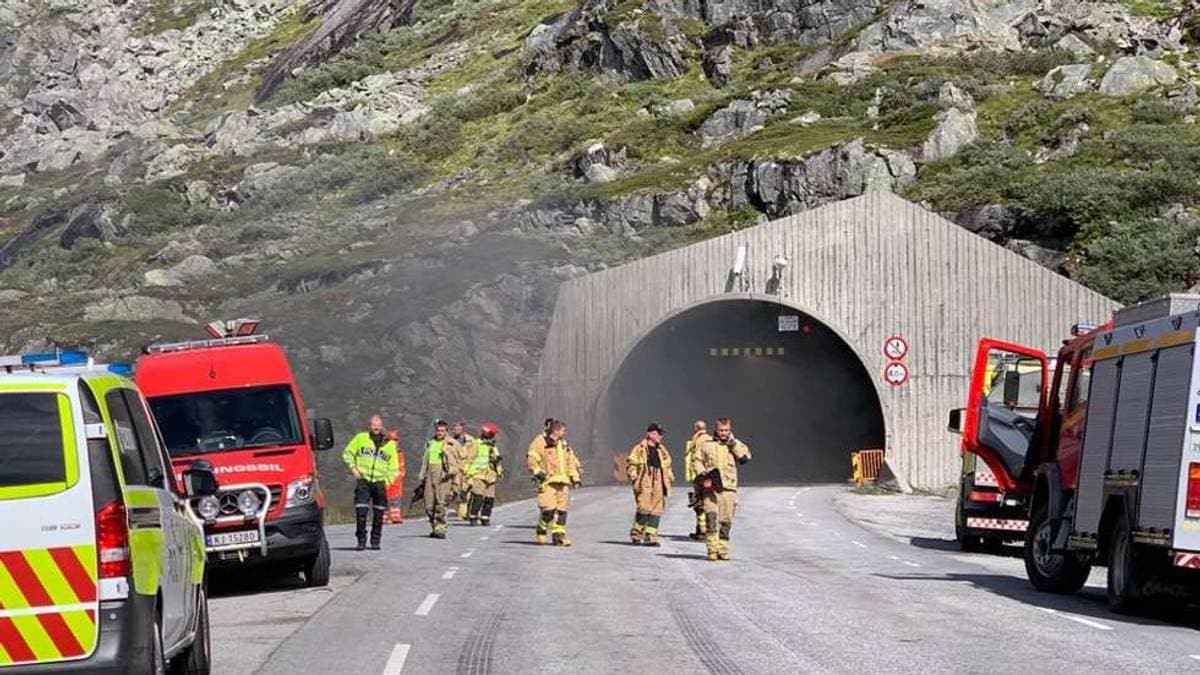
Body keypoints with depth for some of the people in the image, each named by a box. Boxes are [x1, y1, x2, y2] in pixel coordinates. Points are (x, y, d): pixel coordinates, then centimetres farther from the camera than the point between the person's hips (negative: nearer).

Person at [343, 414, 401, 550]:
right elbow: (347, 453, 12)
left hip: (380, 483, 2)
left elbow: (393, 468, 14)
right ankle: (361, 540, -2)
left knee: (378, 514, 3)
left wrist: (387, 481, 0)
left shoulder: (389, 444, 11)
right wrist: (353, 468, -1)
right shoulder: (361, 438, 7)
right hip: (363, 480, -2)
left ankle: (375, 541, 13)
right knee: (361, 511, -10)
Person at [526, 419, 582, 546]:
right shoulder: (540, 442, 0)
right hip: (547, 481, -6)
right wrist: (537, 471, -18)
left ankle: (559, 534, 4)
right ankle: (541, 530, 10)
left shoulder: (564, 445, 21)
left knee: (561, 510, 0)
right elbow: (531, 458, -6)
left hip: (563, 482, 6)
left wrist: (575, 477, 19)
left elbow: (571, 462, 28)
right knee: (548, 509, -14)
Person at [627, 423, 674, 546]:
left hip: (658, 484, 6)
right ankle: (636, 534, 4)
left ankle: (651, 537, 6)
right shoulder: (640, 449, -1)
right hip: (644, 484, -6)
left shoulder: (662, 450, 17)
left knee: (656, 510, 2)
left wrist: (670, 476, 15)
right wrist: (634, 477, -10)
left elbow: (667, 466, 28)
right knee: (644, 509, -12)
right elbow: (631, 464, -1)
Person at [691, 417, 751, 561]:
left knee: (726, 520, 3)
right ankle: (713, 550, -15)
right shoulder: (707, 444, 9)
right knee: (711, 517, -13)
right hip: (710, 487, -1)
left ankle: (723, 550, 14)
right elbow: (696, 460, 13)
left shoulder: (735, 445, 10)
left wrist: (732, 442, -8)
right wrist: (702, 473, -4)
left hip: (728, 488, 1)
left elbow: (745, 456, -5)